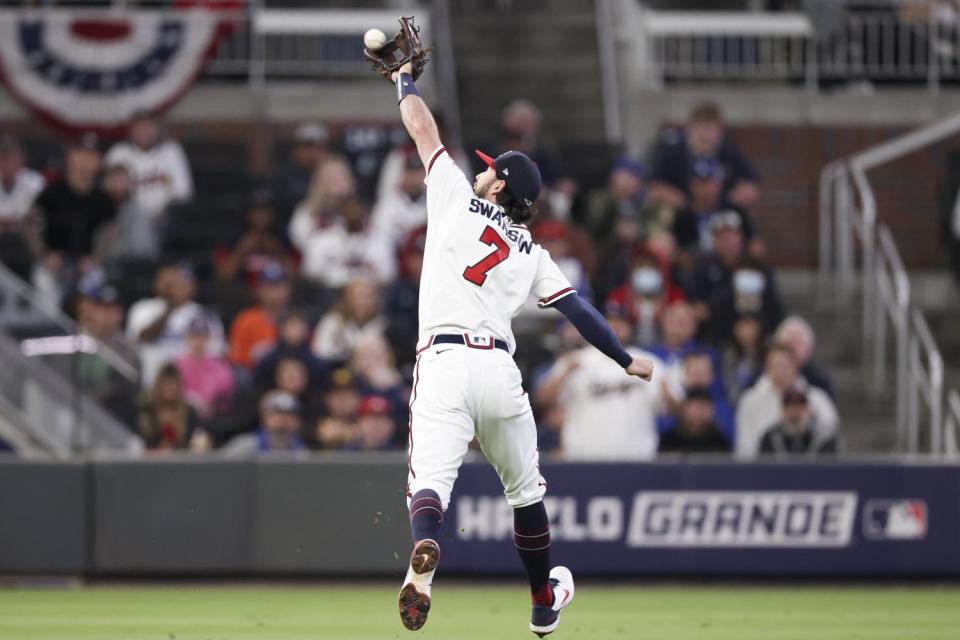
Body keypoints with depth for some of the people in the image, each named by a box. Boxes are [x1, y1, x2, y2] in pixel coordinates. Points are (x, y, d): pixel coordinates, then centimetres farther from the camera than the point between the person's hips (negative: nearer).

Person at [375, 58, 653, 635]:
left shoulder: (458, 199, 13)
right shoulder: (533, 253, 18)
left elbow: (423, 128, 21)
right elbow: (578, 308, 14)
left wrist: (406, 80, 37)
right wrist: (626, 360, 23)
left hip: (443, 363, -3)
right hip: (499, 367, 3)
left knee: (432, 477, -18)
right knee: (525, 489, 21)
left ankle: (423, 557, -49)